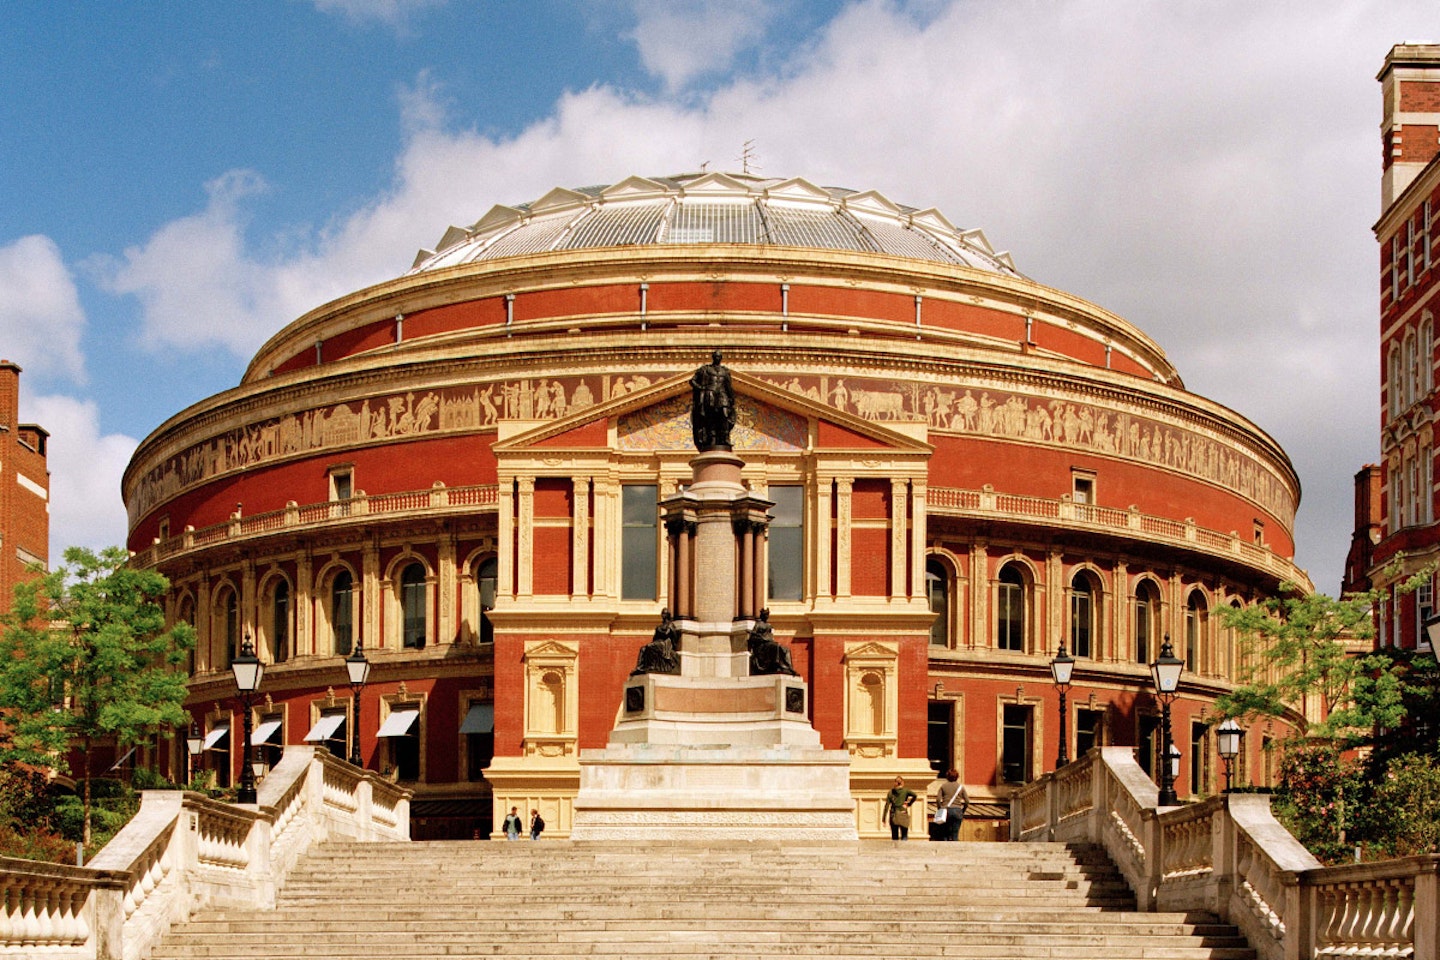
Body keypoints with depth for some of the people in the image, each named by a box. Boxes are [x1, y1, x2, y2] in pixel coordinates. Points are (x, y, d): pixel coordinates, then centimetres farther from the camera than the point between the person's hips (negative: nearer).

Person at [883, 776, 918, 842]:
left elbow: (887, 805, 1)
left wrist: (884, 818, 2)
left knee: (894, 837, 9)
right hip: (903, 815, -2)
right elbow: (915, 795, -18)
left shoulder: (891, 792, 6)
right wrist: (908, 804, -5)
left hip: (893, 816, 2)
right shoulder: (906, 790, 0)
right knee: (904, 836, 0)